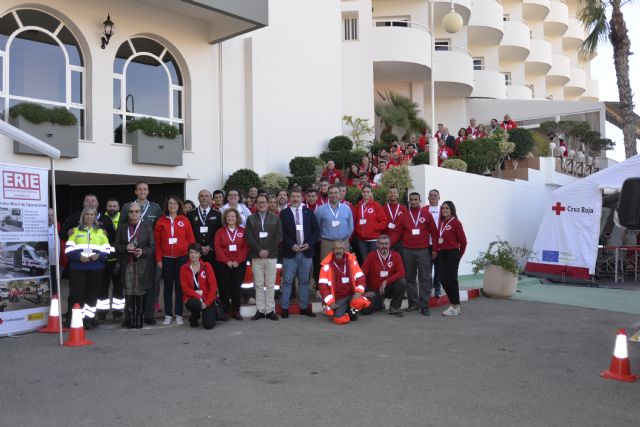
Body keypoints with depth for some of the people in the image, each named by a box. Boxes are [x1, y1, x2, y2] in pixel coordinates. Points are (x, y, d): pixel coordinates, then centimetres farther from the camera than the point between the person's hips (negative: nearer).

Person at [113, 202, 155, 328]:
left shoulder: (147, 226, 6)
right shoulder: (122, 227, 10)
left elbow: (152, 246, 3)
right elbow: (116, 246, 9)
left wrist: (143, 252, -15)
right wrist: (125, 248, -10)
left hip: (142, 265, -1)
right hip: (127, 265, 1)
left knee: (141, 293, -2)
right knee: (129, 293, -2)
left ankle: (139, 319, 7)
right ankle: (129, 320, 6)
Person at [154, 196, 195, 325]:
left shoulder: (184, 220, 3)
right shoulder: (161, 221, 5)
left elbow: (191, 239, 3)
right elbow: (157, 241, 4)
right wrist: (158, 259, -1)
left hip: (182, 258, -1)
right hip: (166, 259, 1)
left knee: (180, 286, 4)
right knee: (168, 287, 7)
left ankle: (179, 315, 11)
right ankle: (168, 315, 13)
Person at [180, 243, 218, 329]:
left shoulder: (207, 266, -1)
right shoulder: (184, 268, 0)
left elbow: (213, 286, -5)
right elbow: (185, 288, -5)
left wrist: (207, 302, -14)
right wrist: (198, 296, -20)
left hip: (207, 298, 0)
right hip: (191, 298, 0)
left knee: (209, 325, -16)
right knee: (195, 304, -37)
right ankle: (194, 317, 2)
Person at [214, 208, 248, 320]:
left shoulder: (243, 231, 6)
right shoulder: (220, 231, 6)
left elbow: (246, 247, 0)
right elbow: (217, 247, -2)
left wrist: (238, 261, -11)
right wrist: (227, 261, -12)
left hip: (239, 264, 0)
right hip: (223, 264, 0)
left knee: (237, 287, 2)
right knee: (224, 288, 0)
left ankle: (236, 311, 10)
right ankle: (226, 311, 9)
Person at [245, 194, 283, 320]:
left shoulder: (275, 218, 8)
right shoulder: (250, 219, 10)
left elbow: (278, 236, 1)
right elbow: (249, 237, 1)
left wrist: (268, 250, -9)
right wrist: (259, 250, -11)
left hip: (271, 256, 0)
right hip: (256, 256, 1)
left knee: (270, 284, 2)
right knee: (259, 284, 3)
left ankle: (270, 310, 7)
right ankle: (260, 310, 9)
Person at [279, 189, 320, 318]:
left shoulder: (309, 212, 10)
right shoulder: (284, 213, 4)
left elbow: (316, 230, 8)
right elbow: (282, 232, -2)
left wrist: (309, 244, -6)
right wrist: (291, 245, -12)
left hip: (306, 251, 2)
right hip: (290, 252, -2)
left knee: (304, 281, 8)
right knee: (287, 280, -1)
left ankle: (304, 307, 15)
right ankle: (284, 307, 6)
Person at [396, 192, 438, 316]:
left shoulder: (426, 214, 3)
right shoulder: (404, 216, 7)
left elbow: (434, 232, 4)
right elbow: (398, 232, 6)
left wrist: (435, 249, 0)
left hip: (423, 251, -2)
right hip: (408, 251, 2)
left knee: (424, 279, -3)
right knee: (410, 278, 7)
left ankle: (424, 306, -1)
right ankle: (413, 303, 16)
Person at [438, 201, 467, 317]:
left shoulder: (455, 222, -9)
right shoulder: (441, 222, 10)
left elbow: (463, 240, -7)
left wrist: (460, 254, 3)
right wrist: (438, 250, 5)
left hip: (452, 253, -7)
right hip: (442, 253, 7)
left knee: (451, 279, -2)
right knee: (443, 279, 8)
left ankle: (455, 307, 8)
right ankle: (455, 305, 20)